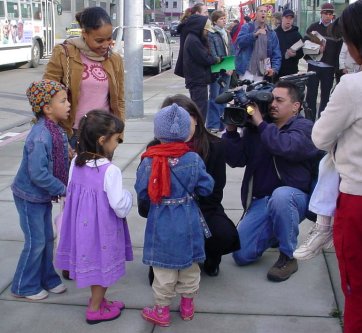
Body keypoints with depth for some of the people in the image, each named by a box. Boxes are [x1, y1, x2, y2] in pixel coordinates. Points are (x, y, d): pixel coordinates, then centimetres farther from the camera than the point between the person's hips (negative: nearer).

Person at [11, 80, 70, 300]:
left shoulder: (58, 130, -2)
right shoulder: (40, 136, -29)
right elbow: (38, 174, -31)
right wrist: (63, 189, -21)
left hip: (44, 196, 8)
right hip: (30, 197, -8)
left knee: (48, 238, 17)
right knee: (36, 242, 2)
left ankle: (47, 279, 33)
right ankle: (25, 286, 20)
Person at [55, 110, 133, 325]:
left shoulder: (76, 162, -4)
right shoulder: (110, 170, -25)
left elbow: (71, 192, 6)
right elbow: (119, 206, -23)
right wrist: (127, 196, -4)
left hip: (83, 223, 7)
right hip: (102, 226, -7)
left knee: (94, 262, 23)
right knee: (103, 264, 12)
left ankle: (98, 300, 41)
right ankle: (95, 309, 25)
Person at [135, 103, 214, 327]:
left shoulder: (149, 161, -14)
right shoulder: (193, 159, -11)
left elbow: (142, 191, -7)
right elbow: (206, 188, -5)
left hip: (161, 222, -1)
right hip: (188, 222, 2)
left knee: (163, 269, 10)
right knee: (190, 265, 18)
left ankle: (162, 310, 21)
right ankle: (187, 305, 32)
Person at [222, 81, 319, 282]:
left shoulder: (304, 127, -7)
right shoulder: (255, 128, 7)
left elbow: (287, 147, -29)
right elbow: (236, 160, 2)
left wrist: (261, 124, -20)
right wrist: (231, 130, -10)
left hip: (293, 199, -4)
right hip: (261, 201, 5)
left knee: (280, 195, -40)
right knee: (242, 255, -6)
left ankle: (288, 257, -17)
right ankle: (275, 233, 26)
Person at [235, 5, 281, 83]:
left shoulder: (272, 33, 12)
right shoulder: (247, 27, 3)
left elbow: (276, 54, 9)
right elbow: (239, 41, -14)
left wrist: (274, 68, -8)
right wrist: (255, 34, -26)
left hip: (261, 72, 4)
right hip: (247, 70, -3)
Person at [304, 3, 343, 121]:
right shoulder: (313, 27, 4)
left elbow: (339, 50, 3)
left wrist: (337, 67, -5)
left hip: (329, 68, 0)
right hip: (313, 66, 0)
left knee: (325, 95, 6)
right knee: (311, 95, 1)